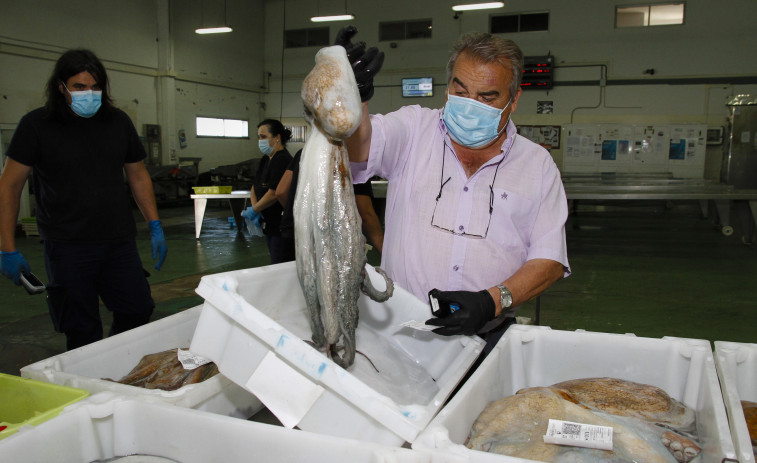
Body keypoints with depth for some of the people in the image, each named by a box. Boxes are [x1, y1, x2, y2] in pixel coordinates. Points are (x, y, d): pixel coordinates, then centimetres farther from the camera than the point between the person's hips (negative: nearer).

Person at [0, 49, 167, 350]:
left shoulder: (118, 122, 7)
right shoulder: (37, 125, -3)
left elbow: (138, 176, 14)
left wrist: (155, 227, 8)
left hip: (119, 241, 3)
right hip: (67, 246, -3)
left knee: (139, 311, 5)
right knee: (82, 332, 4)